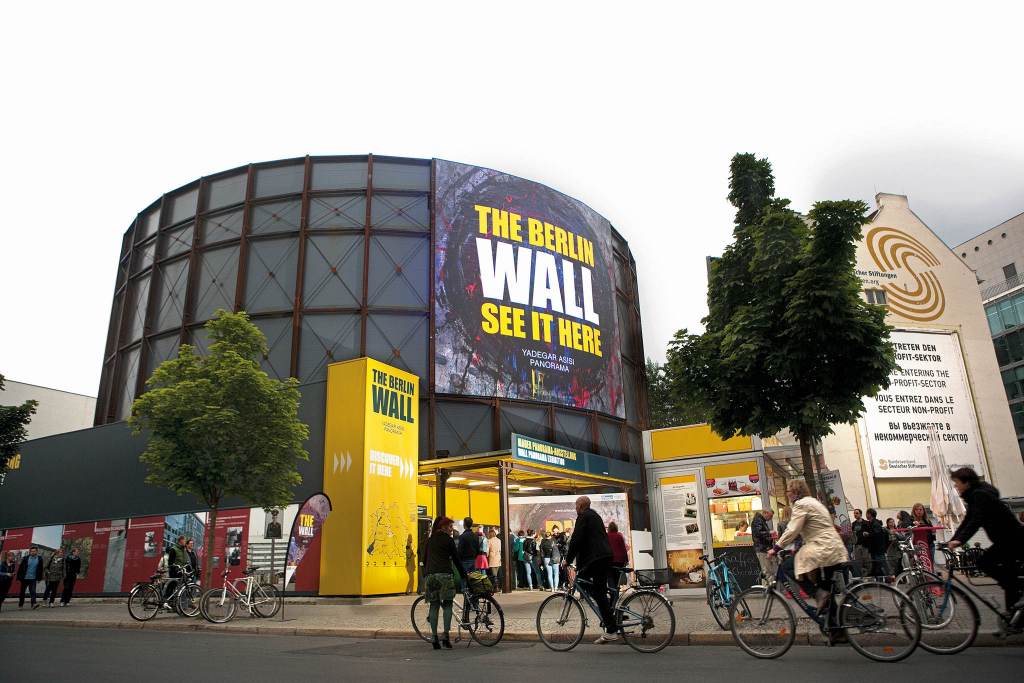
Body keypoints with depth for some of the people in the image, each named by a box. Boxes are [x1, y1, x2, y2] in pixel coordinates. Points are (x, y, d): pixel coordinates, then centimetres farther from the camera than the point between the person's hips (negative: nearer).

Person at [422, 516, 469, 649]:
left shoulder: (429, 540, 18)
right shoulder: (448, 540, 2)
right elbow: (456, 559, 4)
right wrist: (464, 576, 10)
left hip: (430, 575, 5)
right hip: (444, 574, -4)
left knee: (434, 605, 7)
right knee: (447, 604, 3)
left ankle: (434, 638, 6)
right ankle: (446, 636, -5)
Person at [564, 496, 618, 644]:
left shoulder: (583, 516, -5)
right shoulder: (595, 515, 24)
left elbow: (576, 539, -13)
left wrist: (568, 559, -5)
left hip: (595, 559, -10)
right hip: (605, 556, 10)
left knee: (599, 594, -5)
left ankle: (611, 631, -5)